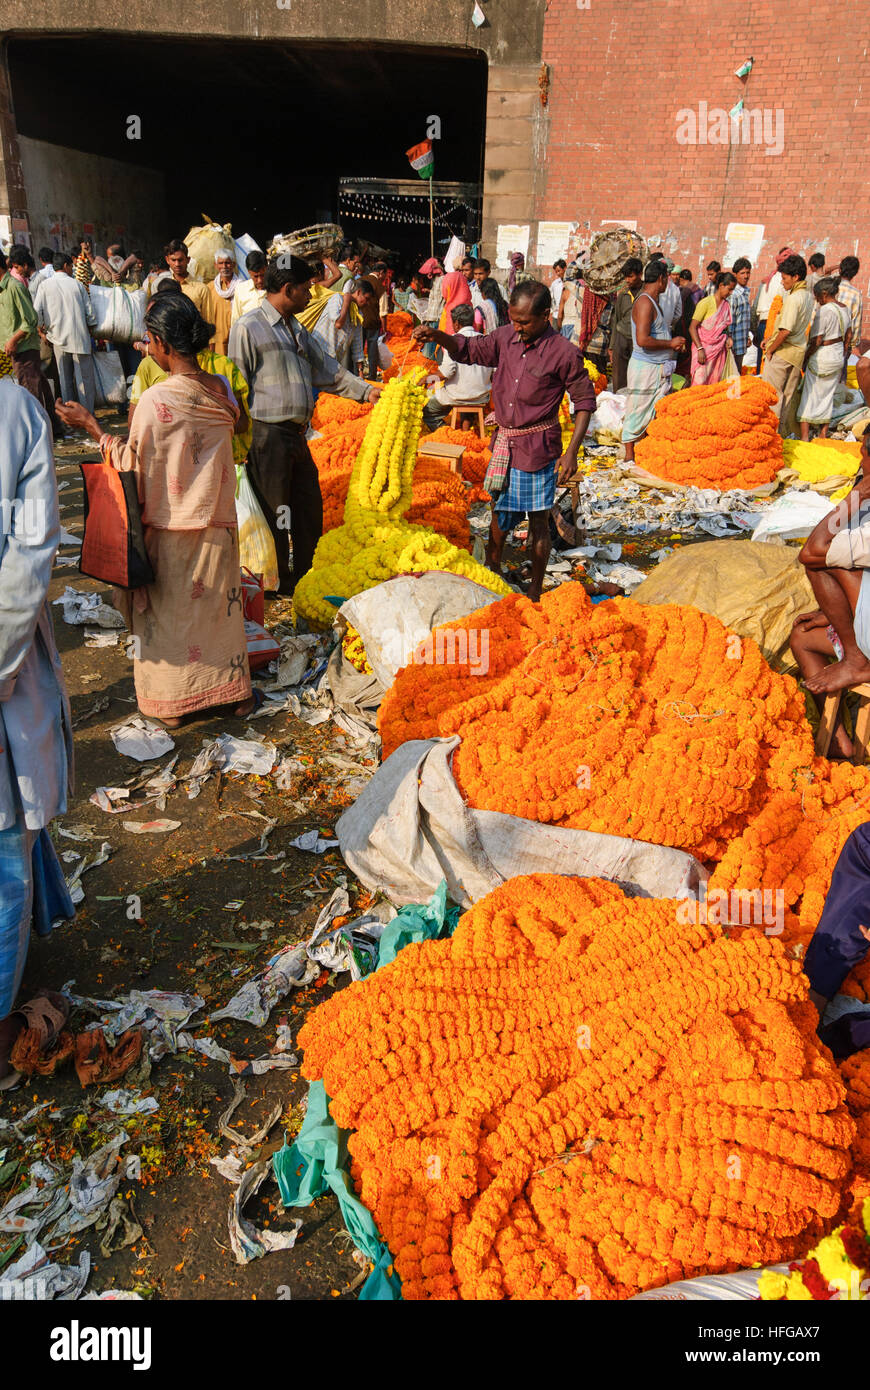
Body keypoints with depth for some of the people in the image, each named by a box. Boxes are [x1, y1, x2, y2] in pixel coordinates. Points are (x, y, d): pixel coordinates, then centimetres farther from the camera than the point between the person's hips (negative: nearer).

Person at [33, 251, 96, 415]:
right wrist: (90, 330, 16)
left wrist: (42, 330, 12)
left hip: (59, 337, 1)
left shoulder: (45, 285, 1)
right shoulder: (77, 284, 1)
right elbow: (89, 311, 3)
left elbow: (37, 311, -2)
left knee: (65, 378, 9)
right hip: (80, 337, -1)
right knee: (85, 376, 2)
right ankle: (88, 413, 1)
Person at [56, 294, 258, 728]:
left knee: (169, 611, 12)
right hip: (217, 523, 5)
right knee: (221, 602, 19)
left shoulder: (154, 401, -22)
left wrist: (92, 426, -4)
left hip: (170, 527, -5)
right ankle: (235, 691, 31)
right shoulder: (221, 391, -4)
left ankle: (173, 703, 25)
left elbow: (133, 469, -14)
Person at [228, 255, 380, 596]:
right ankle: (279, 583, 13)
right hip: (267, 436, -8)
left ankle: (306, 576, 27)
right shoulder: (248, 327, -8)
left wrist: (366, 390, 17)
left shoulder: (296, 330, 18)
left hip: (296, 435, 8)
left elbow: (327, 370, 25)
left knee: (309, 507, 12)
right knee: (274, 512, 0)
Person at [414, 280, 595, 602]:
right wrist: (436, 336, -6)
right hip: (504, 441, 6)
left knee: (538, 518, 2)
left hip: (538, 445, -5)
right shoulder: (506, 338, 0)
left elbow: (584, 401, -8)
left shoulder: (564, 353, -15)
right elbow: (470, 350, 12)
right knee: (499, 508, 21)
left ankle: (535, 592, 15)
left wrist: (572, 451, -13)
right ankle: (492, 567, 43)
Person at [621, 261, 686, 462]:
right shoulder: (644, 303, -17)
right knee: (637, 412, 0)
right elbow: (643, 340, -27)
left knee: (658, 412, 12)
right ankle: (630, 457, 10)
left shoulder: (654, 301, 15)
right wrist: (670, 343, -15)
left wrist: (672, 344, 11)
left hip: (659, 367, 10)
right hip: (644, 368, -10)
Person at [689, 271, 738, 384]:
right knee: (700, 383, -9)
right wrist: (700, 348, -19)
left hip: (720, 350, 6)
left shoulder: (726, 305, 12)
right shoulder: (706, 302, -8)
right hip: (705, 349, -6)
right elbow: (692, 327, -11)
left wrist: (728, 338, 2)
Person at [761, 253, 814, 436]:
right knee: (789, 394, 14)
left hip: (783, 352, -9)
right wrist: (771, 339, 14)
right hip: (798, 351, 9)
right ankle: (784, 431, 22)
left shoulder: (793, 298, -19)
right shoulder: (807, 296, 10)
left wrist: (770, 349, -12)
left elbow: (785, 331, -24)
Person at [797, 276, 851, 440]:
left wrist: (805, 359, -10)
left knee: (810, 396, 0)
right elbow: (848, 336, 15)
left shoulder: (823, 311, -19)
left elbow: (816, 341, -21)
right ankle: (823, 434, 22)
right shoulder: (844, 308, 6)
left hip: (822, 358, -8)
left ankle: (804, 436, -1)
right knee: (828, 395, 16)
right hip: (838, 357, 8)